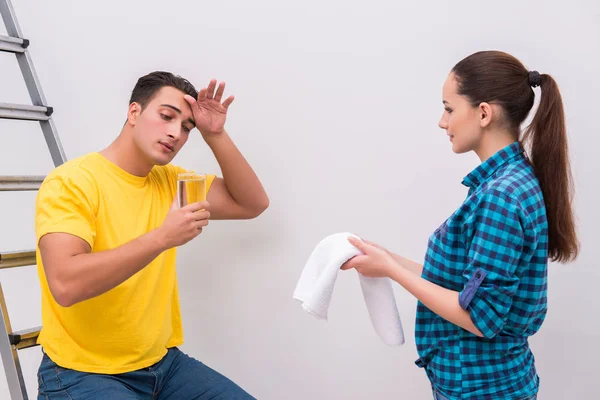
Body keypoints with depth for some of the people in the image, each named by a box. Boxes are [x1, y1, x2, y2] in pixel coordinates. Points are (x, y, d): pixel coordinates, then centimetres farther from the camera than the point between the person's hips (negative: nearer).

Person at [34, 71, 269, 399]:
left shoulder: (170, 180, 5)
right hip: (83, 372, -6)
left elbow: (252, 204, 3)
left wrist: (215, 135, -7)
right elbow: (65, 284, -29)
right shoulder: (71, 181, -16)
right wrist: (162, 237, -31)